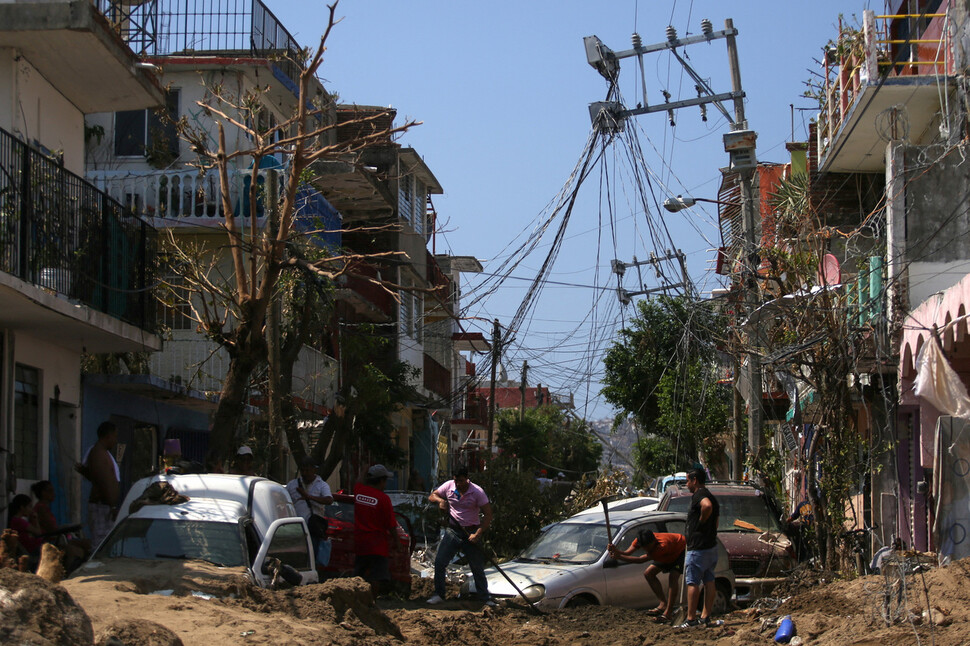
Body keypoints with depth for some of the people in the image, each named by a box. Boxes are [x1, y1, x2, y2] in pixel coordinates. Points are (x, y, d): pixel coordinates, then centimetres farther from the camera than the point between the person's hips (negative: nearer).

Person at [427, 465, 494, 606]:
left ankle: (485, 598, 14)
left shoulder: (477, 492, -13)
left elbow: (488, 515, -13)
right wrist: (440, 500, -14)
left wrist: (477, 534, -19)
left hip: (471, 533, -3)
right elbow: (432, 496, 10)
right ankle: (439, 595, 5)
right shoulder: (449, 486, -2)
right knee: (439, 562, -6)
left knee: (477, 568, 3)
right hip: (453, 531, 3)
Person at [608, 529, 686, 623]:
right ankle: (663, 604, 5)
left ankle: (667, 613, -29)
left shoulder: (663, 545, -46)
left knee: (673, 576, -27)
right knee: (648, 573, 0)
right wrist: (616, 551, -54)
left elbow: (642, 559, -48)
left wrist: (620, 556, -53)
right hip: (667, 555, 8)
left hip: (681, 550, -8)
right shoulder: (639, 540, -26)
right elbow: (627, 553, -32)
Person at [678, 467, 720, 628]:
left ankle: (691, 619, -8)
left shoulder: (698, 495, -13)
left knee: (692, 582, -7)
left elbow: (707, 506, -36)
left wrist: (701, 520, -20)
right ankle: (706, 616, 12)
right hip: (712, 545, 10)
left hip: (698, 548, -10)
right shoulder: (711, 497, 18)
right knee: (709, 581, 9)